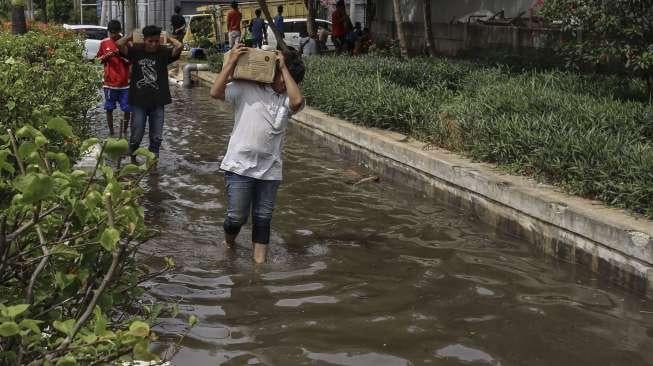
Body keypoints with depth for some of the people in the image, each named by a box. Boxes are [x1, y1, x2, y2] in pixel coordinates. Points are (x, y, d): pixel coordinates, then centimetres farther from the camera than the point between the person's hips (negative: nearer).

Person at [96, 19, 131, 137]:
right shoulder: (104, 43, 3)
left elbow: (131, 61, -3)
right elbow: (98, 60, 10)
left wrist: (121, 55, -21)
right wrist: (106, 56, -10)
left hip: (125, 83, -2)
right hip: (109, 82, 2)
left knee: (127, 110, -1)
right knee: (109, 109, 8)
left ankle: (123, 132, 13)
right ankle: (111, 132, 21)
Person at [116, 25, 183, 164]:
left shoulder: (163, 52, -1)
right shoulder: (136, 50, -2)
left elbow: (179, 47, -19)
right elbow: (120, 45, -16)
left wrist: (168, 38, -2)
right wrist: (131, 35, -2)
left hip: (158, 101, 1)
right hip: (139, 101, -1)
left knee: (157, 137, 7)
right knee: (136, 135, 4)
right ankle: (133, 158, 28)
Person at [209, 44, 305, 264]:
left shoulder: (287, 98, 2)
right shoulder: (246, 88, -4)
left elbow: (298, 101, -21)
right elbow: (216, 92, -13)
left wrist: (284, 68, -14)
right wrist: (232, 62, -16)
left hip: (270, 170, 3)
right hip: (240, 166, -3)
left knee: (263, 219, 10)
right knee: (237, 216, 1)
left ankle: (260, 261, 21)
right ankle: (229, 242, 34)